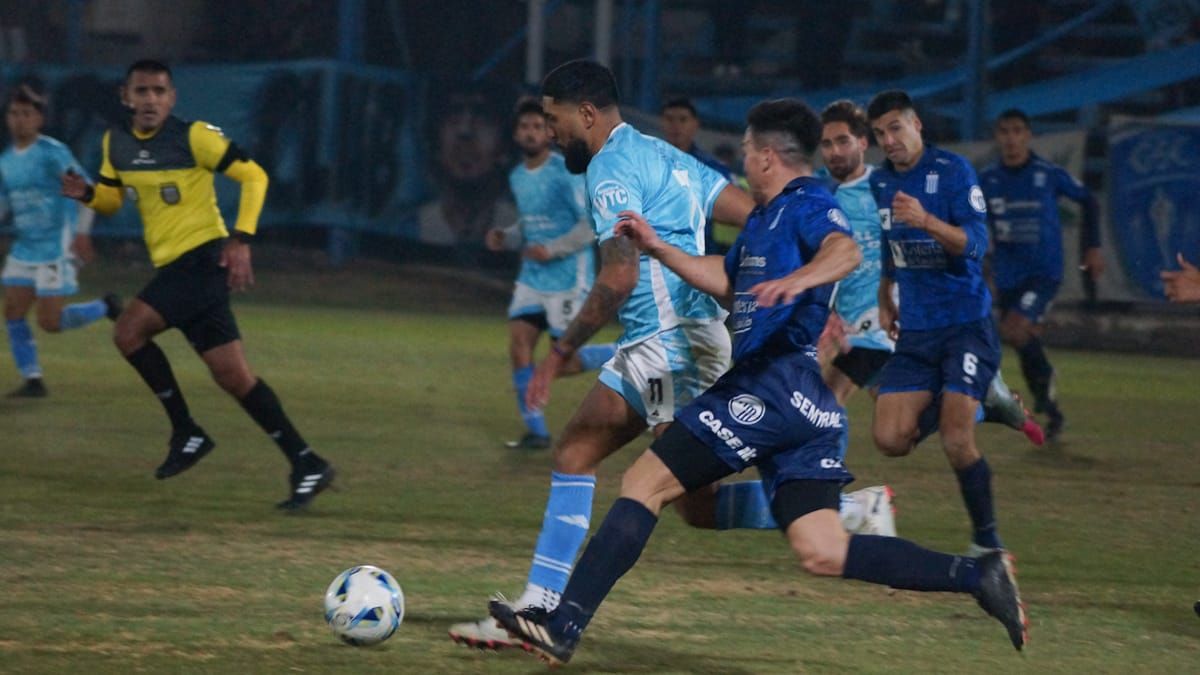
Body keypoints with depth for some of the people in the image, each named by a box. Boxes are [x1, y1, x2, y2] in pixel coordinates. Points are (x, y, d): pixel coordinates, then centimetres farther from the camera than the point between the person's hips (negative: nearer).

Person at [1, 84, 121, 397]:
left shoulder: (52, 153, -12)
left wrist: (82, 233, -22)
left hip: (55, 250, -7)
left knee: (50, 322, -8)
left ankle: (106, 307, 15)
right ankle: (32, 380, 9)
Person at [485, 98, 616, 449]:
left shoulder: (565, 173, -13)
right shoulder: (518, 177, 11)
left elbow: (592, 224, -16)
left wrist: (552, 249, -24)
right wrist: (506, 238, 5)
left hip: (567, 280, -7)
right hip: (532, 278, 7)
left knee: (565, 362, -4)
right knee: (519, 346, -6)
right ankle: (536, 431, 1)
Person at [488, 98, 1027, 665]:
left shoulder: (806, 203, -5)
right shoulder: (765, 218, 24)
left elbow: (846, 251, -27)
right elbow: (727, 282, 38)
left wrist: (798, 279, -46)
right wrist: (658, 248, 33)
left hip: (776, 383, -10)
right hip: (807, 405, 10)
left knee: (644, 484, -7)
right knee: (822, 553, 1)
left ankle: (564, 625, -11)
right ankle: (976, 575, -6)